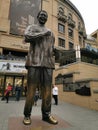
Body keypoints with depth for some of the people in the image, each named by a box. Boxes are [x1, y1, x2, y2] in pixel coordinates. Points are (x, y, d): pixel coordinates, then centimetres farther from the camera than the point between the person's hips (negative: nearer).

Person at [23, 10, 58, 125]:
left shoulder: (51, 33, 27)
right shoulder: (31, 27, 17)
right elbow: (26, 37, -7)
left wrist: (52, 64, 13)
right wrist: (43, 33, -3)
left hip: (48, 64, 4)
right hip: (34, 62, -3)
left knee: (47, 89, -1)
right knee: (31, 88, -4)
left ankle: (46, 114, 7)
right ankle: (27, 115, 7)